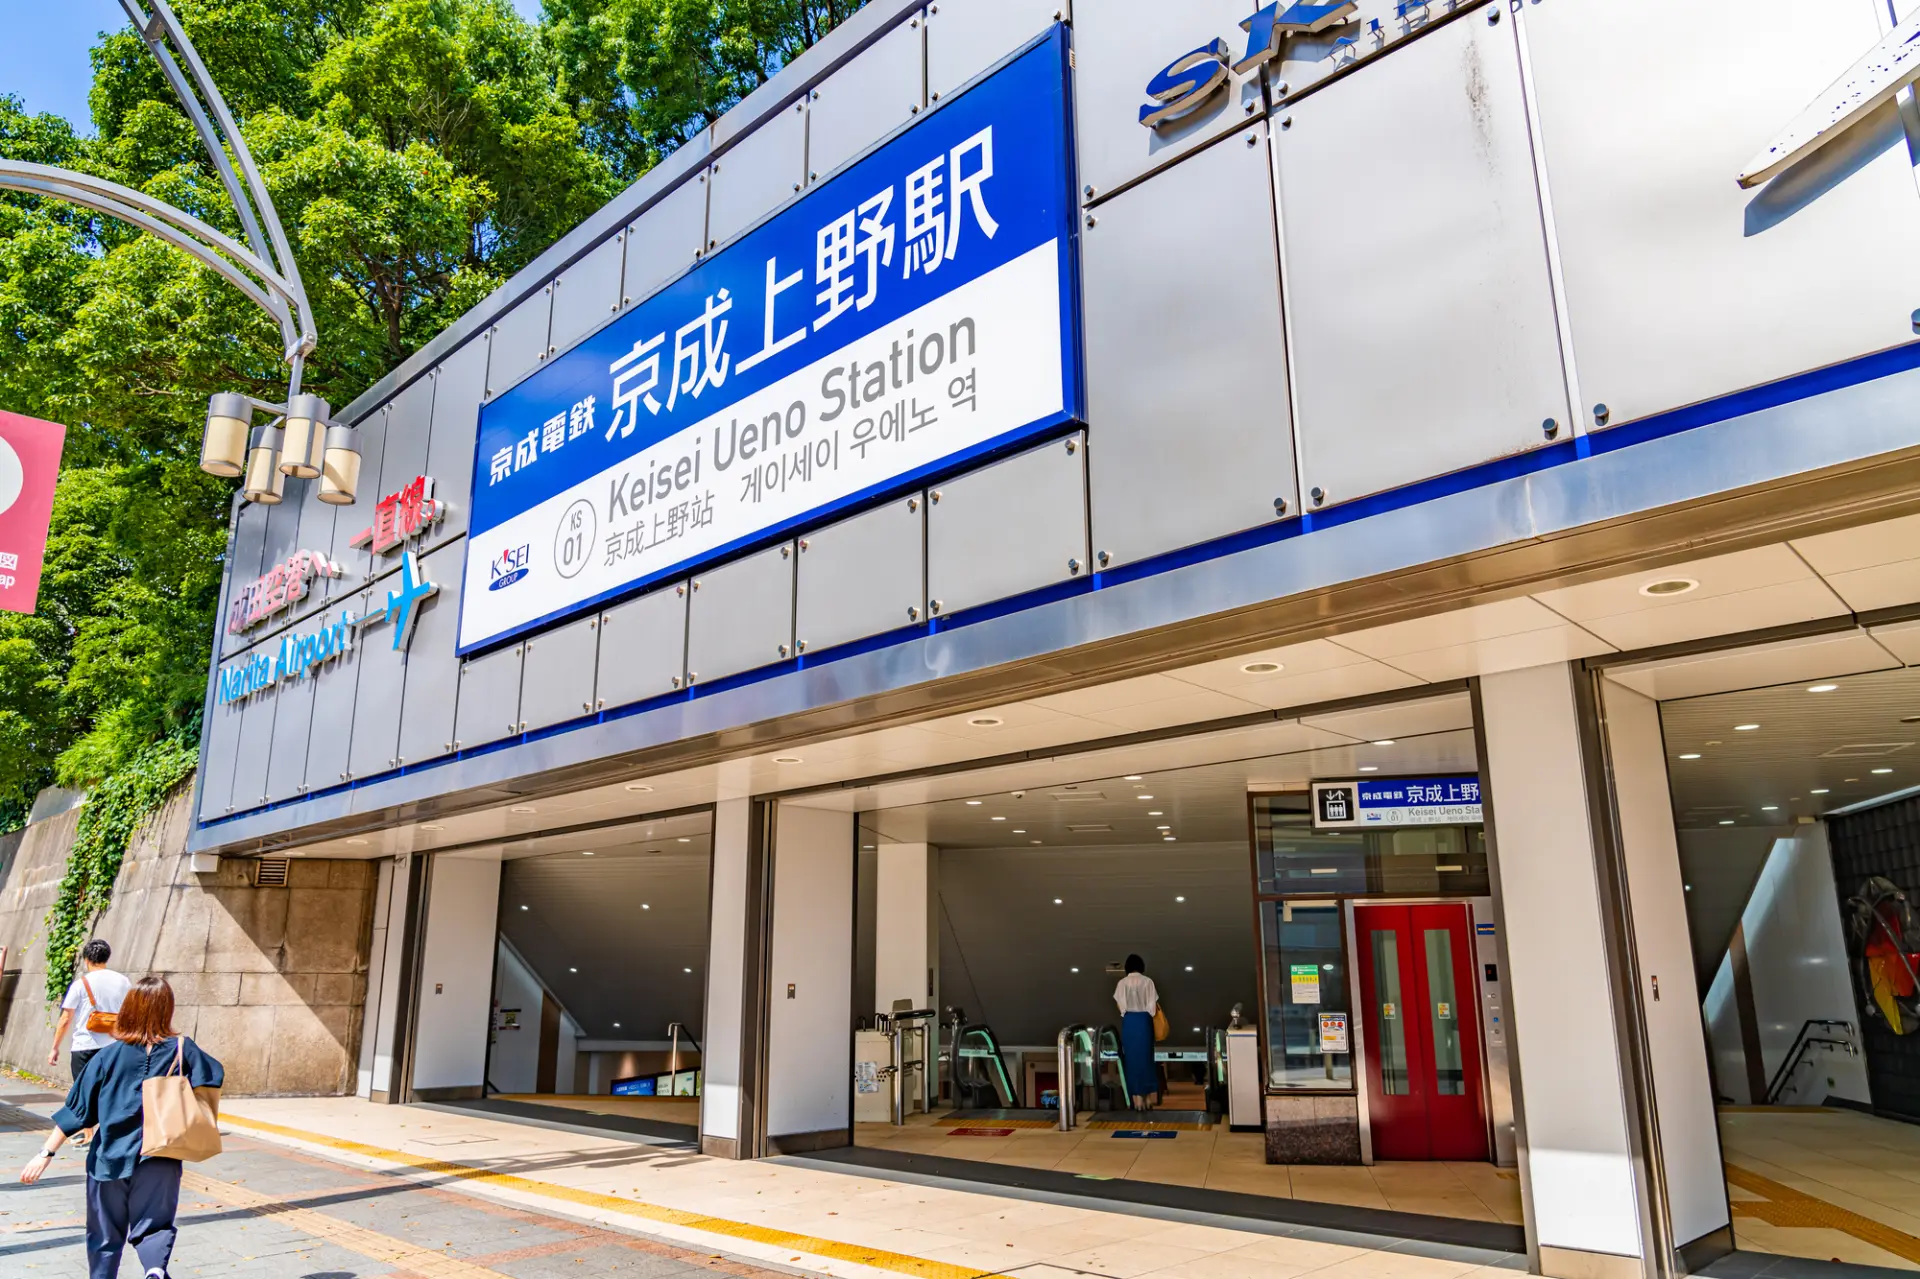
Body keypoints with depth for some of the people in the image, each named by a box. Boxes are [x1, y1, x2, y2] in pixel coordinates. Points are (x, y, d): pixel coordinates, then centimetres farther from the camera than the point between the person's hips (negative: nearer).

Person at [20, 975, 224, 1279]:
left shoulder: (108, 1056, -3)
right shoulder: (181, 1049, -6)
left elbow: (77, 1110, -2)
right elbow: (215, 1075, 0)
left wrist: (46, 1153, 4)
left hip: (110, 1159, 1)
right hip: (159, 1160, -1)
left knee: (105, 1234, 19)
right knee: (153, 1226, 6)